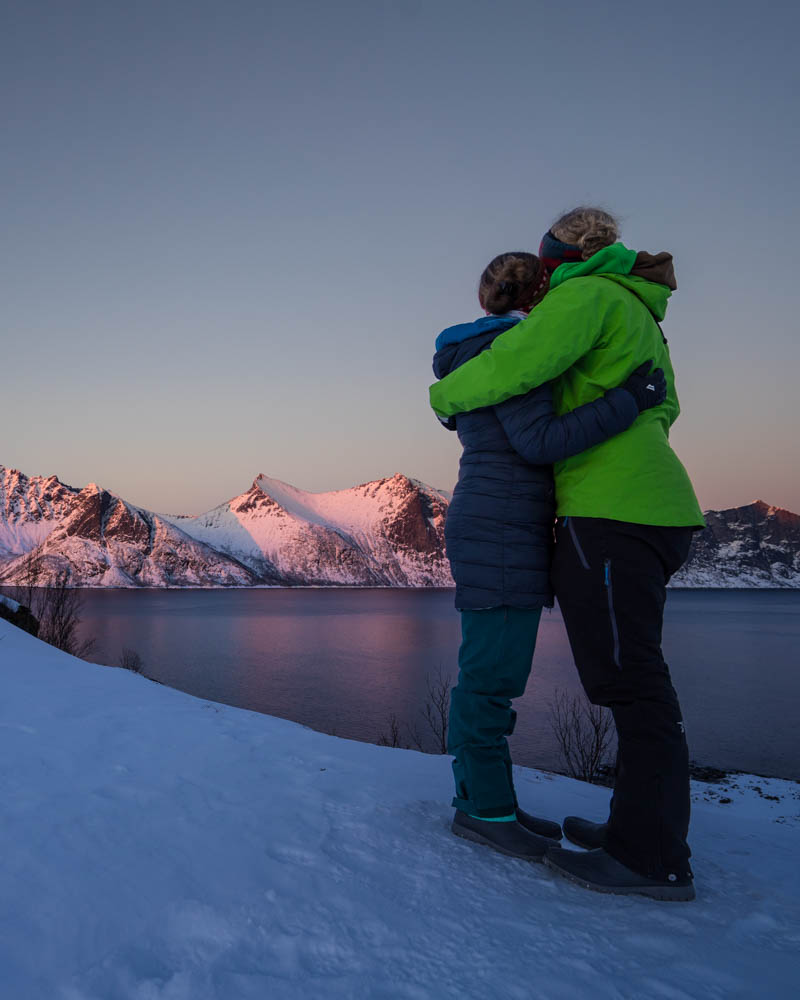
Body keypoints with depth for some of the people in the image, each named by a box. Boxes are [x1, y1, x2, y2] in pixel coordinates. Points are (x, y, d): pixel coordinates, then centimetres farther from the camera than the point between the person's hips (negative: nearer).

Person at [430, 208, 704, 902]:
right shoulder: (639, 317, 25)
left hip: (612, 512, -10)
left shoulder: (588, 294, -4)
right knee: (634, 676, 12)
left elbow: (516, 362, -17)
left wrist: (447, 397, 0)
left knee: (627, 677, -8)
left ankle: (654, 857, -2)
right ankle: (644, 826, 19)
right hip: (657, 509, 10)